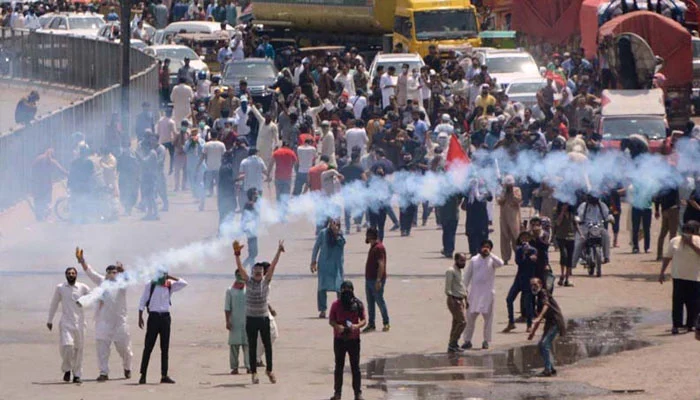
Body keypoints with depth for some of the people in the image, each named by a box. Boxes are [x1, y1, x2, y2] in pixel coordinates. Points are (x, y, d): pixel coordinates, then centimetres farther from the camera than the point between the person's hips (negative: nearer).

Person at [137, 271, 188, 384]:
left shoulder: (169, 286, 10)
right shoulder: (150, 285, 2)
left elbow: (184, 283, 0)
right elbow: (142, 301, 2)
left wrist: (170, 277, 1)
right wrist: (140, 317, -5)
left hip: (165, 317, 3)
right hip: (154, 316, -3)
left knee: (165, 348, 5)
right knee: (148, 347, -4)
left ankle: (164, 376, 9)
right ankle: (143, 375, -4)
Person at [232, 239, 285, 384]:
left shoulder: (266, 281, 0)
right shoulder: (249, 281, -2)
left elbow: (272, 266, -7)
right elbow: (240, 268, -13)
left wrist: (279, 252, -16)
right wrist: (237, 254, -26)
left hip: (264, 318, 1)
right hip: (251, 318, -1)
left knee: (267, 345, 5)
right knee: (252, 347, 3)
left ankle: (269, 370, 19)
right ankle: (254, 373, 9)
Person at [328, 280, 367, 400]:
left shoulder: (358, 304, -3)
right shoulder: (336, 305, -2)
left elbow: (364, 320, -1)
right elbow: (331, 320, 0)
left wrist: (357, 326, -22)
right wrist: (337, 326, -21)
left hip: (354, 339, 0)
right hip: (339, 339, 1)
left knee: (355, 367, 3)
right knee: (339, 366, 8)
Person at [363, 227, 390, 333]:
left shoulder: (379, 248, -16)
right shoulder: (373, 247, 15)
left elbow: (381, 265, -22)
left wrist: (378, 280, -26)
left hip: (376, 280, -10)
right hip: (369, 279, 10)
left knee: (380, 301, -3)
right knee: (370, 303, 10)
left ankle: (386, 323, 5)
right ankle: (371, 324, 14)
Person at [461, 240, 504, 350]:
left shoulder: (492, 260, 2)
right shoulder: (474, 260, 8)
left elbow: (500, 263, -21)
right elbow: (468, 276, 10)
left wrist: (489, 254, -18)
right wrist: (464, 290, 5)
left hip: (487, 293, -2)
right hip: (475, 292, 2)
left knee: (487, 317, 1)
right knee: (470, 317, 1)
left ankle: (486, 341, 9)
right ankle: (467, 340, 8)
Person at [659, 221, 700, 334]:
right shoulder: (675, 242, 2)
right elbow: (667, 257, 2)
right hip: (679, 277, -1)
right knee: (677, 301, 1)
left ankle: (690, 325, 7)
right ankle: (676, 325, 5)